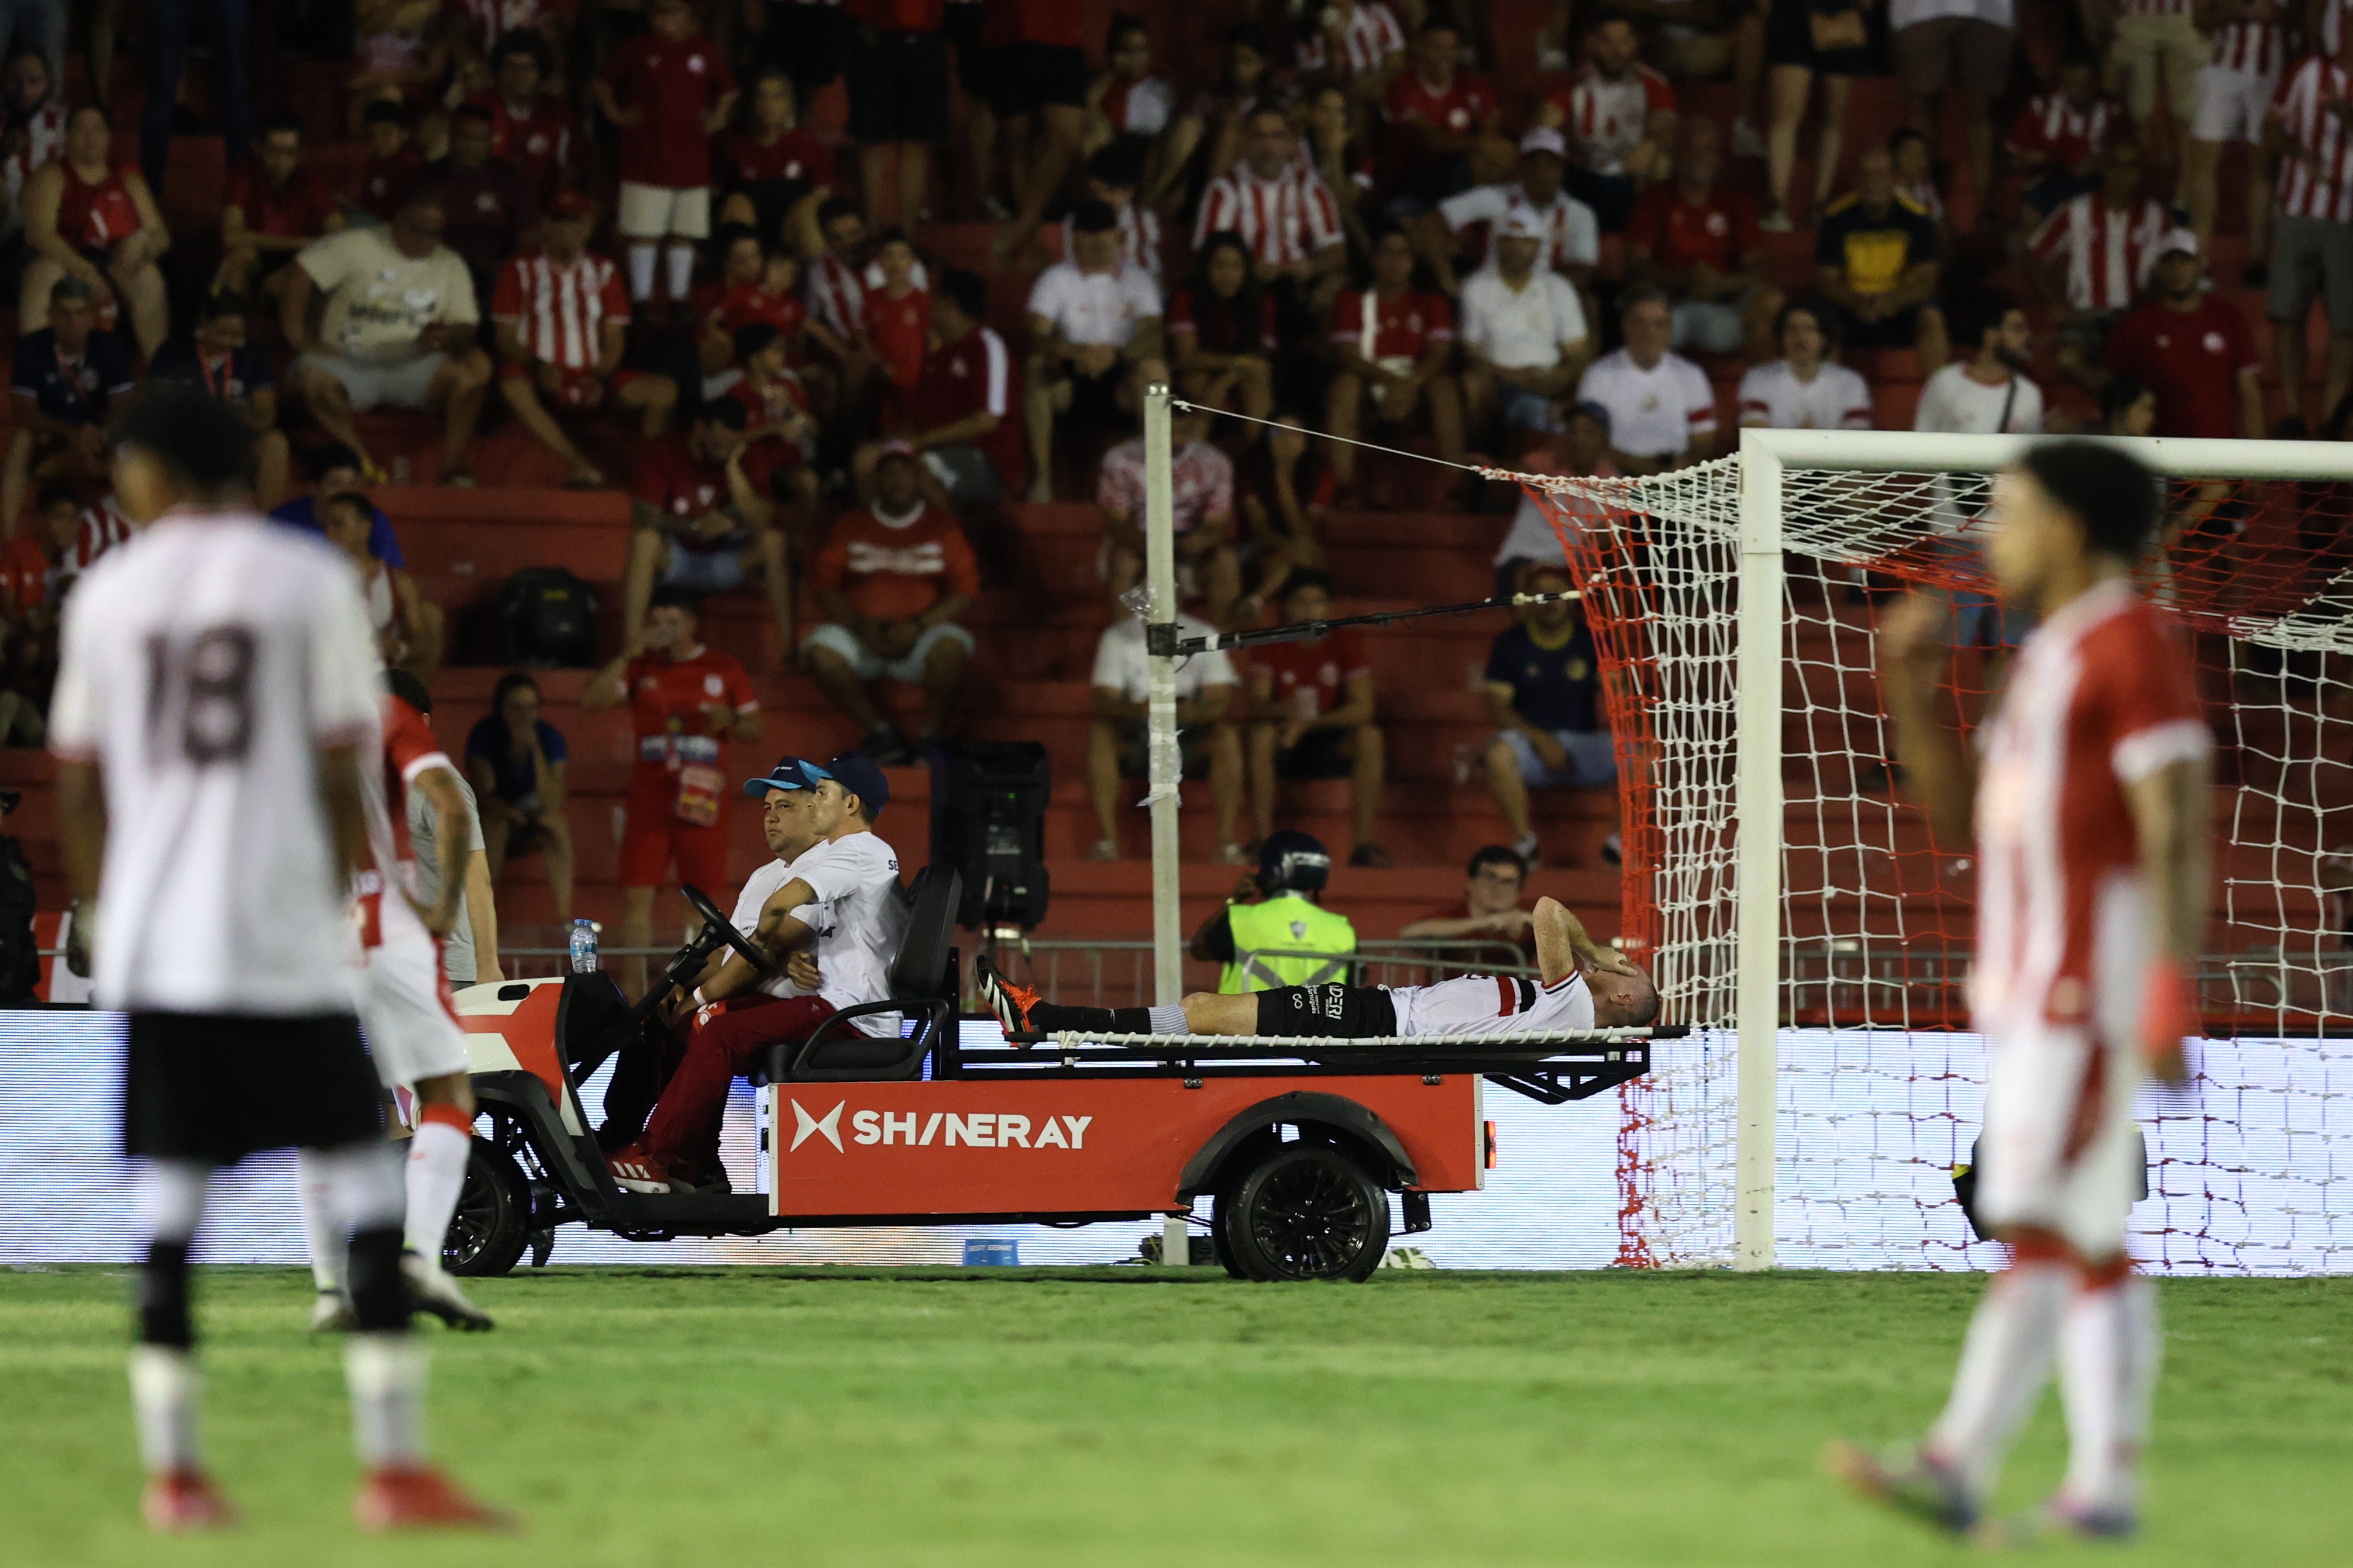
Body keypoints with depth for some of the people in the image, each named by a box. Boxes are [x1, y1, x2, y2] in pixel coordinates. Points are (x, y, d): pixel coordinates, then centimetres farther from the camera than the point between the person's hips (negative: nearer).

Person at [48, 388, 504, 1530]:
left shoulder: (107, 593, 7)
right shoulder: (310, 583, 0)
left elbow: (78, 790, 11)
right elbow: (342, 775, -2)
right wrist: (329, 909, 9)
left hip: (152, 955, 3)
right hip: (282, 943, -3)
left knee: (166, 1214, 7)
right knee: (366, 1198, 0)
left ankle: (172, 1473, 4)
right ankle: (395, 1468, -5)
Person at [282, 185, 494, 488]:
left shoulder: (451, 266, 13)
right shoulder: (357, 246, 3)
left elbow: (466, 327, 6)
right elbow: (302, 274, 0)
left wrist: (446, 336, -19)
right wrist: (298, 338, -10)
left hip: (413, 366, 2)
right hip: (349, 365, -2)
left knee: (476, 366, -26)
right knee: (311, 378, -36)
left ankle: (453, 471, -25)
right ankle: (367, 469, -25)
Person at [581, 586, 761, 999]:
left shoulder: (723, 670, 6)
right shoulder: (641, 667, 8)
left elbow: (755, 728, 11)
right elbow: (590, 701, -3)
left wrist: (730, 721, -12)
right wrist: (627, 655, -10)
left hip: (702, 798, -1)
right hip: (649, 799, 1)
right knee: (637, 895, -6)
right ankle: (633, 991, -4)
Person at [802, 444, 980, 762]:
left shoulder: (942, 525, 7)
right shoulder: (853, 526, 11)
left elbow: (966, 590, -1)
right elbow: (823, 583, 3)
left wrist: (917, 626, -15)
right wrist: (859, 625, -14)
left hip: (921, 636, -2)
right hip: (860, 636, 2)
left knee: (950, 649, -35)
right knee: (821, 650, -28)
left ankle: (930, 737, -16)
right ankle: (880, 732, -16)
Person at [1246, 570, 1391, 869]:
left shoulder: (1345, 641, -6)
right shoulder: (1270, 646, -5)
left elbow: (1362, 708, -15)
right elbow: (1256, 705, -17)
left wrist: (1308, 723, -28)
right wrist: (1285, 709, -41)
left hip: (1333, 741, 0)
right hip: (1286, 745, 0)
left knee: (1369, 736, -30)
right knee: (1261, 733, -31)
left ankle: (1365, 842, -29)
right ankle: (1263, 839, -30)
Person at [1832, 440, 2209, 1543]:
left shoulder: (2135, 645, -11)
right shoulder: (2049, 662, 20)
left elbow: (2181, 833, -17)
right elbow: (1958, 822, 20)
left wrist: (2173, 999, -24)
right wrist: (1910, 692, 6)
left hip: (2099, 972, -10)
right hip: (2034, 987, 10)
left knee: (2040, 1221, -13)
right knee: (2087, 1243, 6)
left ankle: (1957, 1465, -19)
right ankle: (2104, 1485, 6)